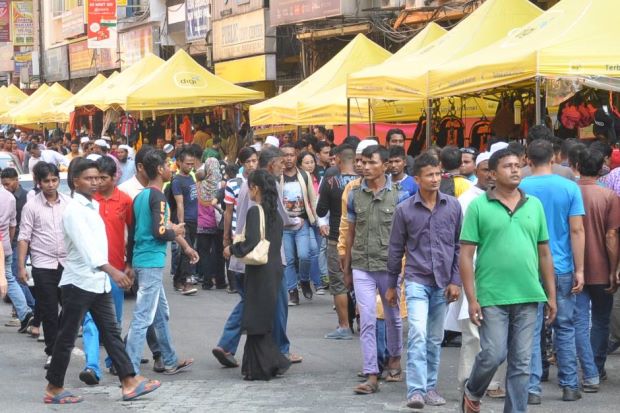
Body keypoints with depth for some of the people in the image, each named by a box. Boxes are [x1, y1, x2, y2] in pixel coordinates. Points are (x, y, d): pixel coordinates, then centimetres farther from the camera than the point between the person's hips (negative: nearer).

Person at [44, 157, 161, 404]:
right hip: (78, 282, -8)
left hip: (99, 282, 8)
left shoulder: (92, 207, 12)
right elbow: (86, 246, -27)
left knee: (111, 332, 5)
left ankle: (129, 383, 4)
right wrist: (112, 271, -37)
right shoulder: (74, 210, -15)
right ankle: (54, 389, 10)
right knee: (67, 337, 1)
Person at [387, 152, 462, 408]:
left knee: (435, 339, 11)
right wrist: (391, 285, 10)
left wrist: (455, 281, 1)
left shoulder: (453, 207, 2)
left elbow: (459, 246, 6)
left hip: (443, 283, 2)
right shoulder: (404, 210, -2)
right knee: (418, 334, -15)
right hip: (417, 280, -2)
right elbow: (395, 249, 6)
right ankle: (415, 391, -17)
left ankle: (430, 387, 21)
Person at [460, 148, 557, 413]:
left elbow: (544, 253, 13)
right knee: (493, 356, -4)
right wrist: (472, 299, -10)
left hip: (528, 297, 4)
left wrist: (551, 295, 9)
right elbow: (466, 255, -4)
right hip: (492, 297, -3)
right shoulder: (479, 207, -2)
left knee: (521, 363, 5)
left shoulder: (534, 205, 10)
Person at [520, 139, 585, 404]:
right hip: (562, 268, 1)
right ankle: (569, 386, 15)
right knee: (565, 328, 12)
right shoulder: (569, 188, -4)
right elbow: (577, 230, -6)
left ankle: (533, 388, 1)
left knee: (531, 330, 3)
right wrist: (579, 269, -2)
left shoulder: (520, 189, -3)